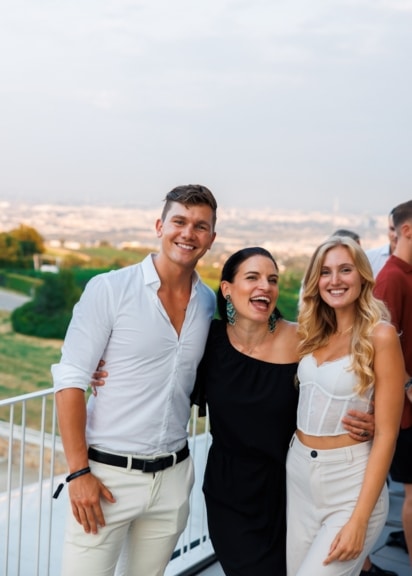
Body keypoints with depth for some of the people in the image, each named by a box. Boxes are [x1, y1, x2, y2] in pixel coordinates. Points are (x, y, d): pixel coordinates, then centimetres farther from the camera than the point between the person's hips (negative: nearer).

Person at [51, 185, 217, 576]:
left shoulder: (209, 303, 5)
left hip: (173, 475, 5)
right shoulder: (110, 289, -9)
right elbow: (70, 381, -11)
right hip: (107, 473, -4)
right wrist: (78, 472, -14)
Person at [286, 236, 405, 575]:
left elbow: (386, 434, -14)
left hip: (350, 482, -6)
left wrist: (359, 519, -17)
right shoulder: (311, 332, 6)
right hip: (298, 475, 6)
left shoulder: (380, 335, -12)